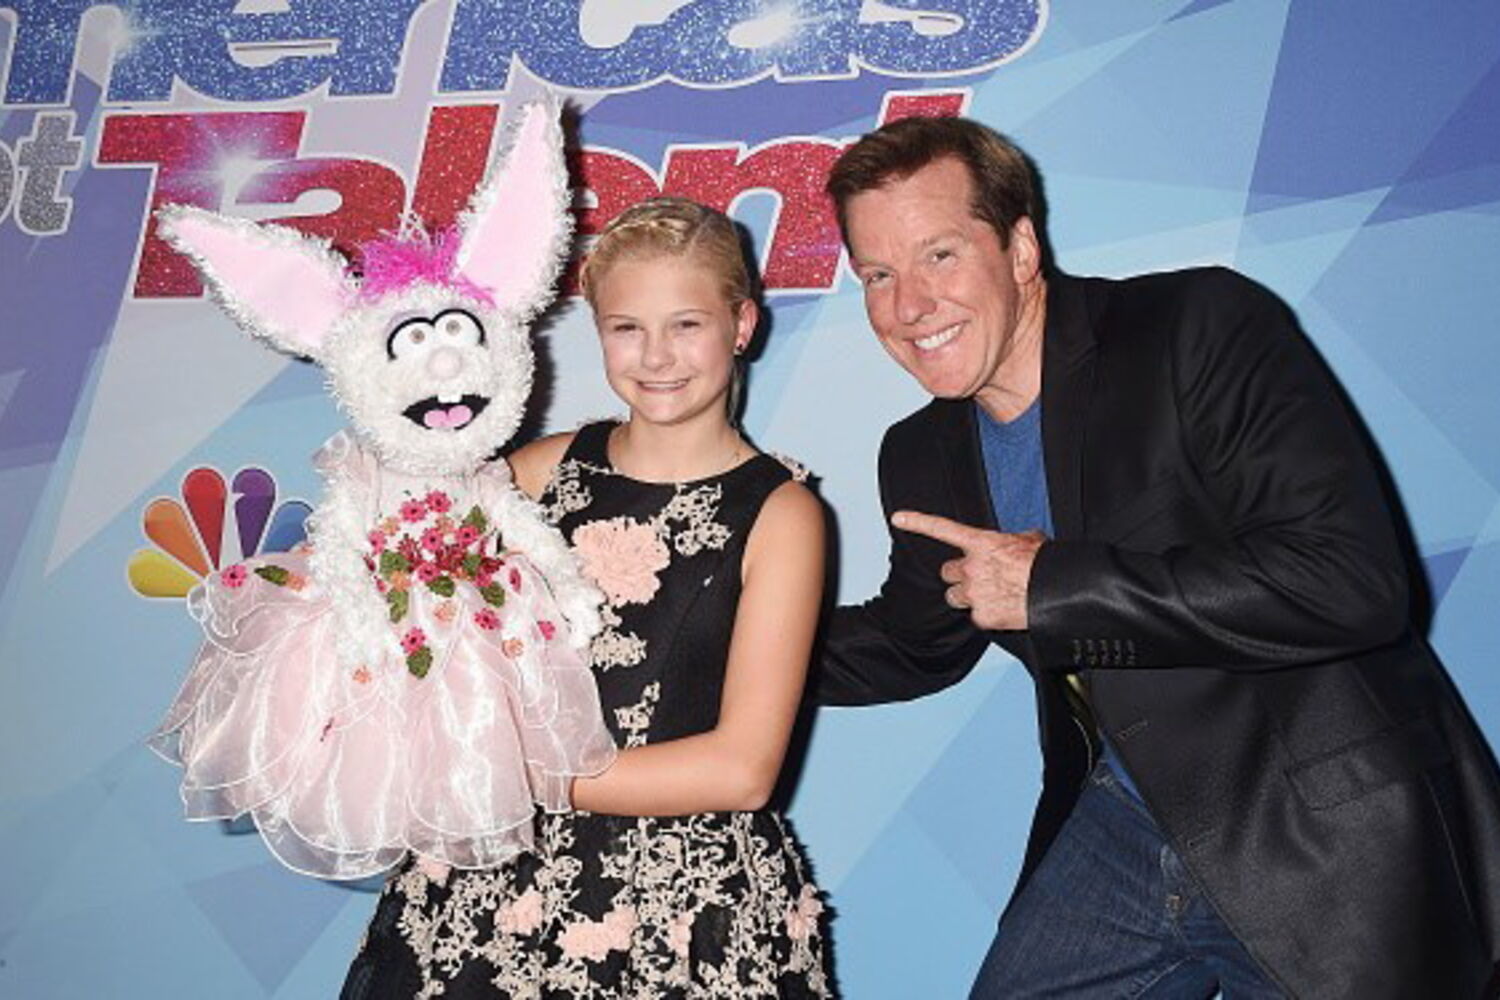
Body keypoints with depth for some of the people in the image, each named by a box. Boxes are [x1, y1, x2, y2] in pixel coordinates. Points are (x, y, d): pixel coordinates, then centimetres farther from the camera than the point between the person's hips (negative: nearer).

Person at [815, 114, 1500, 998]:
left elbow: (1352, 578, -27)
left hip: (1330, 852, -5)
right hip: (1122, 832, 6)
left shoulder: (1204, 327, -18)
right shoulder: (922, 459, 2)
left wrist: (1051, 585, -24)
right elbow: (917, 644, 18)